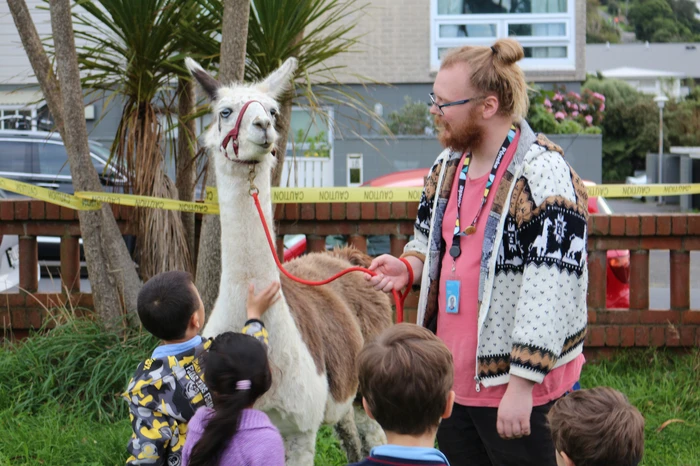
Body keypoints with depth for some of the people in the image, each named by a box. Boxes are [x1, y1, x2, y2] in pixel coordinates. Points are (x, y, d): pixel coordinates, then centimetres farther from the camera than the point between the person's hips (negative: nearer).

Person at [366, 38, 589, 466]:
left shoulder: (543, 176, -17)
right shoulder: (447, 168, 9)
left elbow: (550, 294, -22)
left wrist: (521, 386, -23)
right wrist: (409, 267, 2)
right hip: (455, 383, 8)